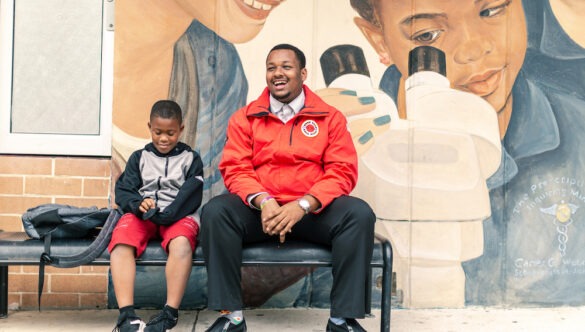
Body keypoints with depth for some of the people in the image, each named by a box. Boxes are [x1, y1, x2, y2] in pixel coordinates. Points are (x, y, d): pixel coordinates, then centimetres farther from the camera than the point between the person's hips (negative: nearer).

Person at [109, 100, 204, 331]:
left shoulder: (190, 158, 13)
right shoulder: (139, 157, 19)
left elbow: (191, 195, -1)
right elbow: (123, 191, 8)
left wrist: (166, 215, -19)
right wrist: (138, 204, -16)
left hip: (178, 215, -2)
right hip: (142, 214, 2)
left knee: (181, 243, -37)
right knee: (121, 242, -32)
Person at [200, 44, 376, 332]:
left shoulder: (330, 117, 6)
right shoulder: (244, 118, 9)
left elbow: (343, 171, -3)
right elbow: (235, 169, 0)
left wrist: (302, 205, -19)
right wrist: (263, 201, -21)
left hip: (313, 211, 0)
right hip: (259, 210, 1)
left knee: (359, 215, -27)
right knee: (215, 212, -27)